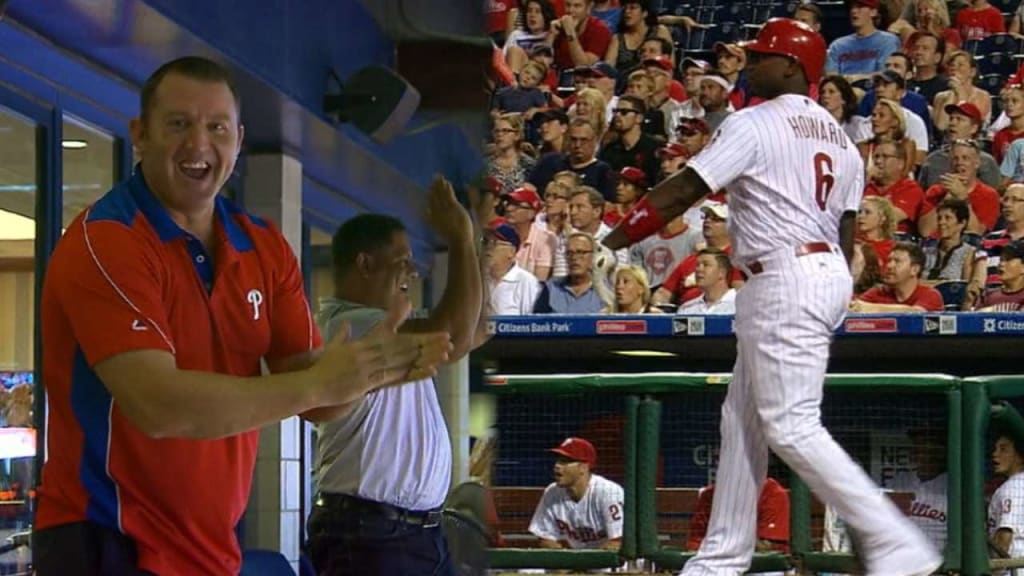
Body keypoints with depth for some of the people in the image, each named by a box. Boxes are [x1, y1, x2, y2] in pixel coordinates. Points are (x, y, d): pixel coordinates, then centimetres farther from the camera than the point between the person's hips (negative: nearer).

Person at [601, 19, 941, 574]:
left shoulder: (754, 124, -9)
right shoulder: (839, 137, 16)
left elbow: (682, 191, -13)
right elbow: (846, 227, 15)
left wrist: (612, 240, -9)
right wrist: (835, 294, 20)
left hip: (784, 279, -10)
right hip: (827, 272, 10)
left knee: (791, 426, -10)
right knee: (742, 418, 16)